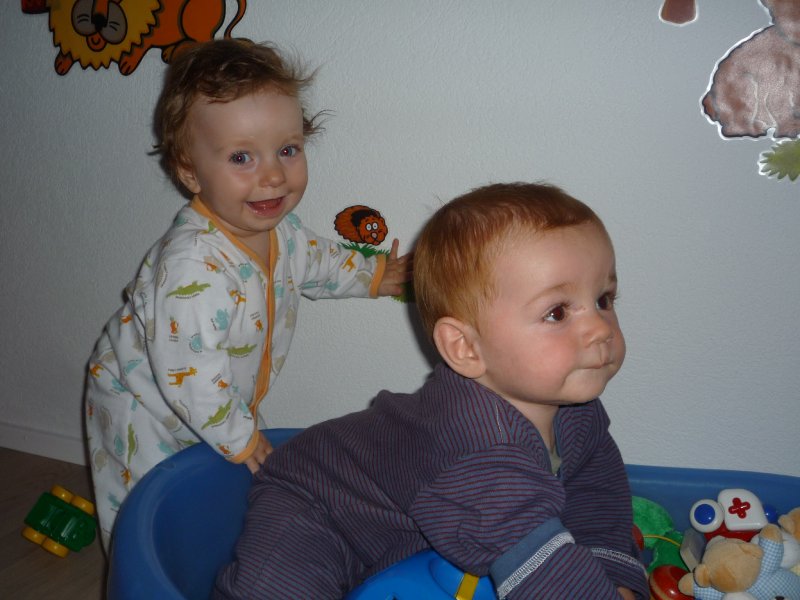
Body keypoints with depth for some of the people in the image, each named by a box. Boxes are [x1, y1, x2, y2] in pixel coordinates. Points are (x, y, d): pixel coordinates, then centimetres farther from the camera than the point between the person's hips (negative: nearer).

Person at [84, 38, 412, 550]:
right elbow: (189, 375, -36)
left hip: (223, 405, 8)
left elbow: (314, 262, 14)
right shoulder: (192, 268, -40)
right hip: (146, 414, -7)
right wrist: (240, 438, -23)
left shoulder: (278, 229, -11)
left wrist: (373, 274, 10)